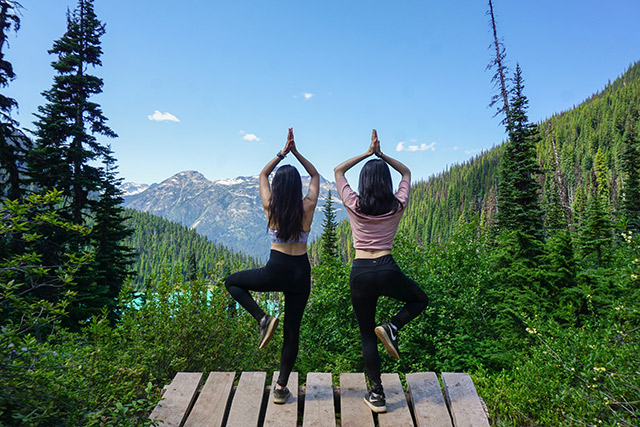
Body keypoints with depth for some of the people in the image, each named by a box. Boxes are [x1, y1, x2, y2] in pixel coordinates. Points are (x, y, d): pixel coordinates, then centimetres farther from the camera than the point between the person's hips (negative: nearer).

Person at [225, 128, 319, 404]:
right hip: (301, 273, 2)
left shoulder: (270, 207, -6)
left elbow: (262, 174, 13)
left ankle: (263, 319, 4)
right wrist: (295, 153, 9)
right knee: (292, 331, 13)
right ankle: (281, 387, 20)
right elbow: (315, 176, 12)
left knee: (232, 282, 23)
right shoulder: (307, 208, -5)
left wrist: (282, 153, 10)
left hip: (276, 271, -2)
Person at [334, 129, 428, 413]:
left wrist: (367, 153, 16)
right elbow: (406, 173, 20)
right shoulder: (397, 205, 0)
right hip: (387, 270, 0)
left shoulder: (353, 205, -2)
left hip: (360, 273, 1)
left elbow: (338, 171, 15)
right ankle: (391, 328, 3)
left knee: (367, 336, 14)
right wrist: (381, 155, 17)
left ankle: (377, 395, 17)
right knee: (420, 299, 29)